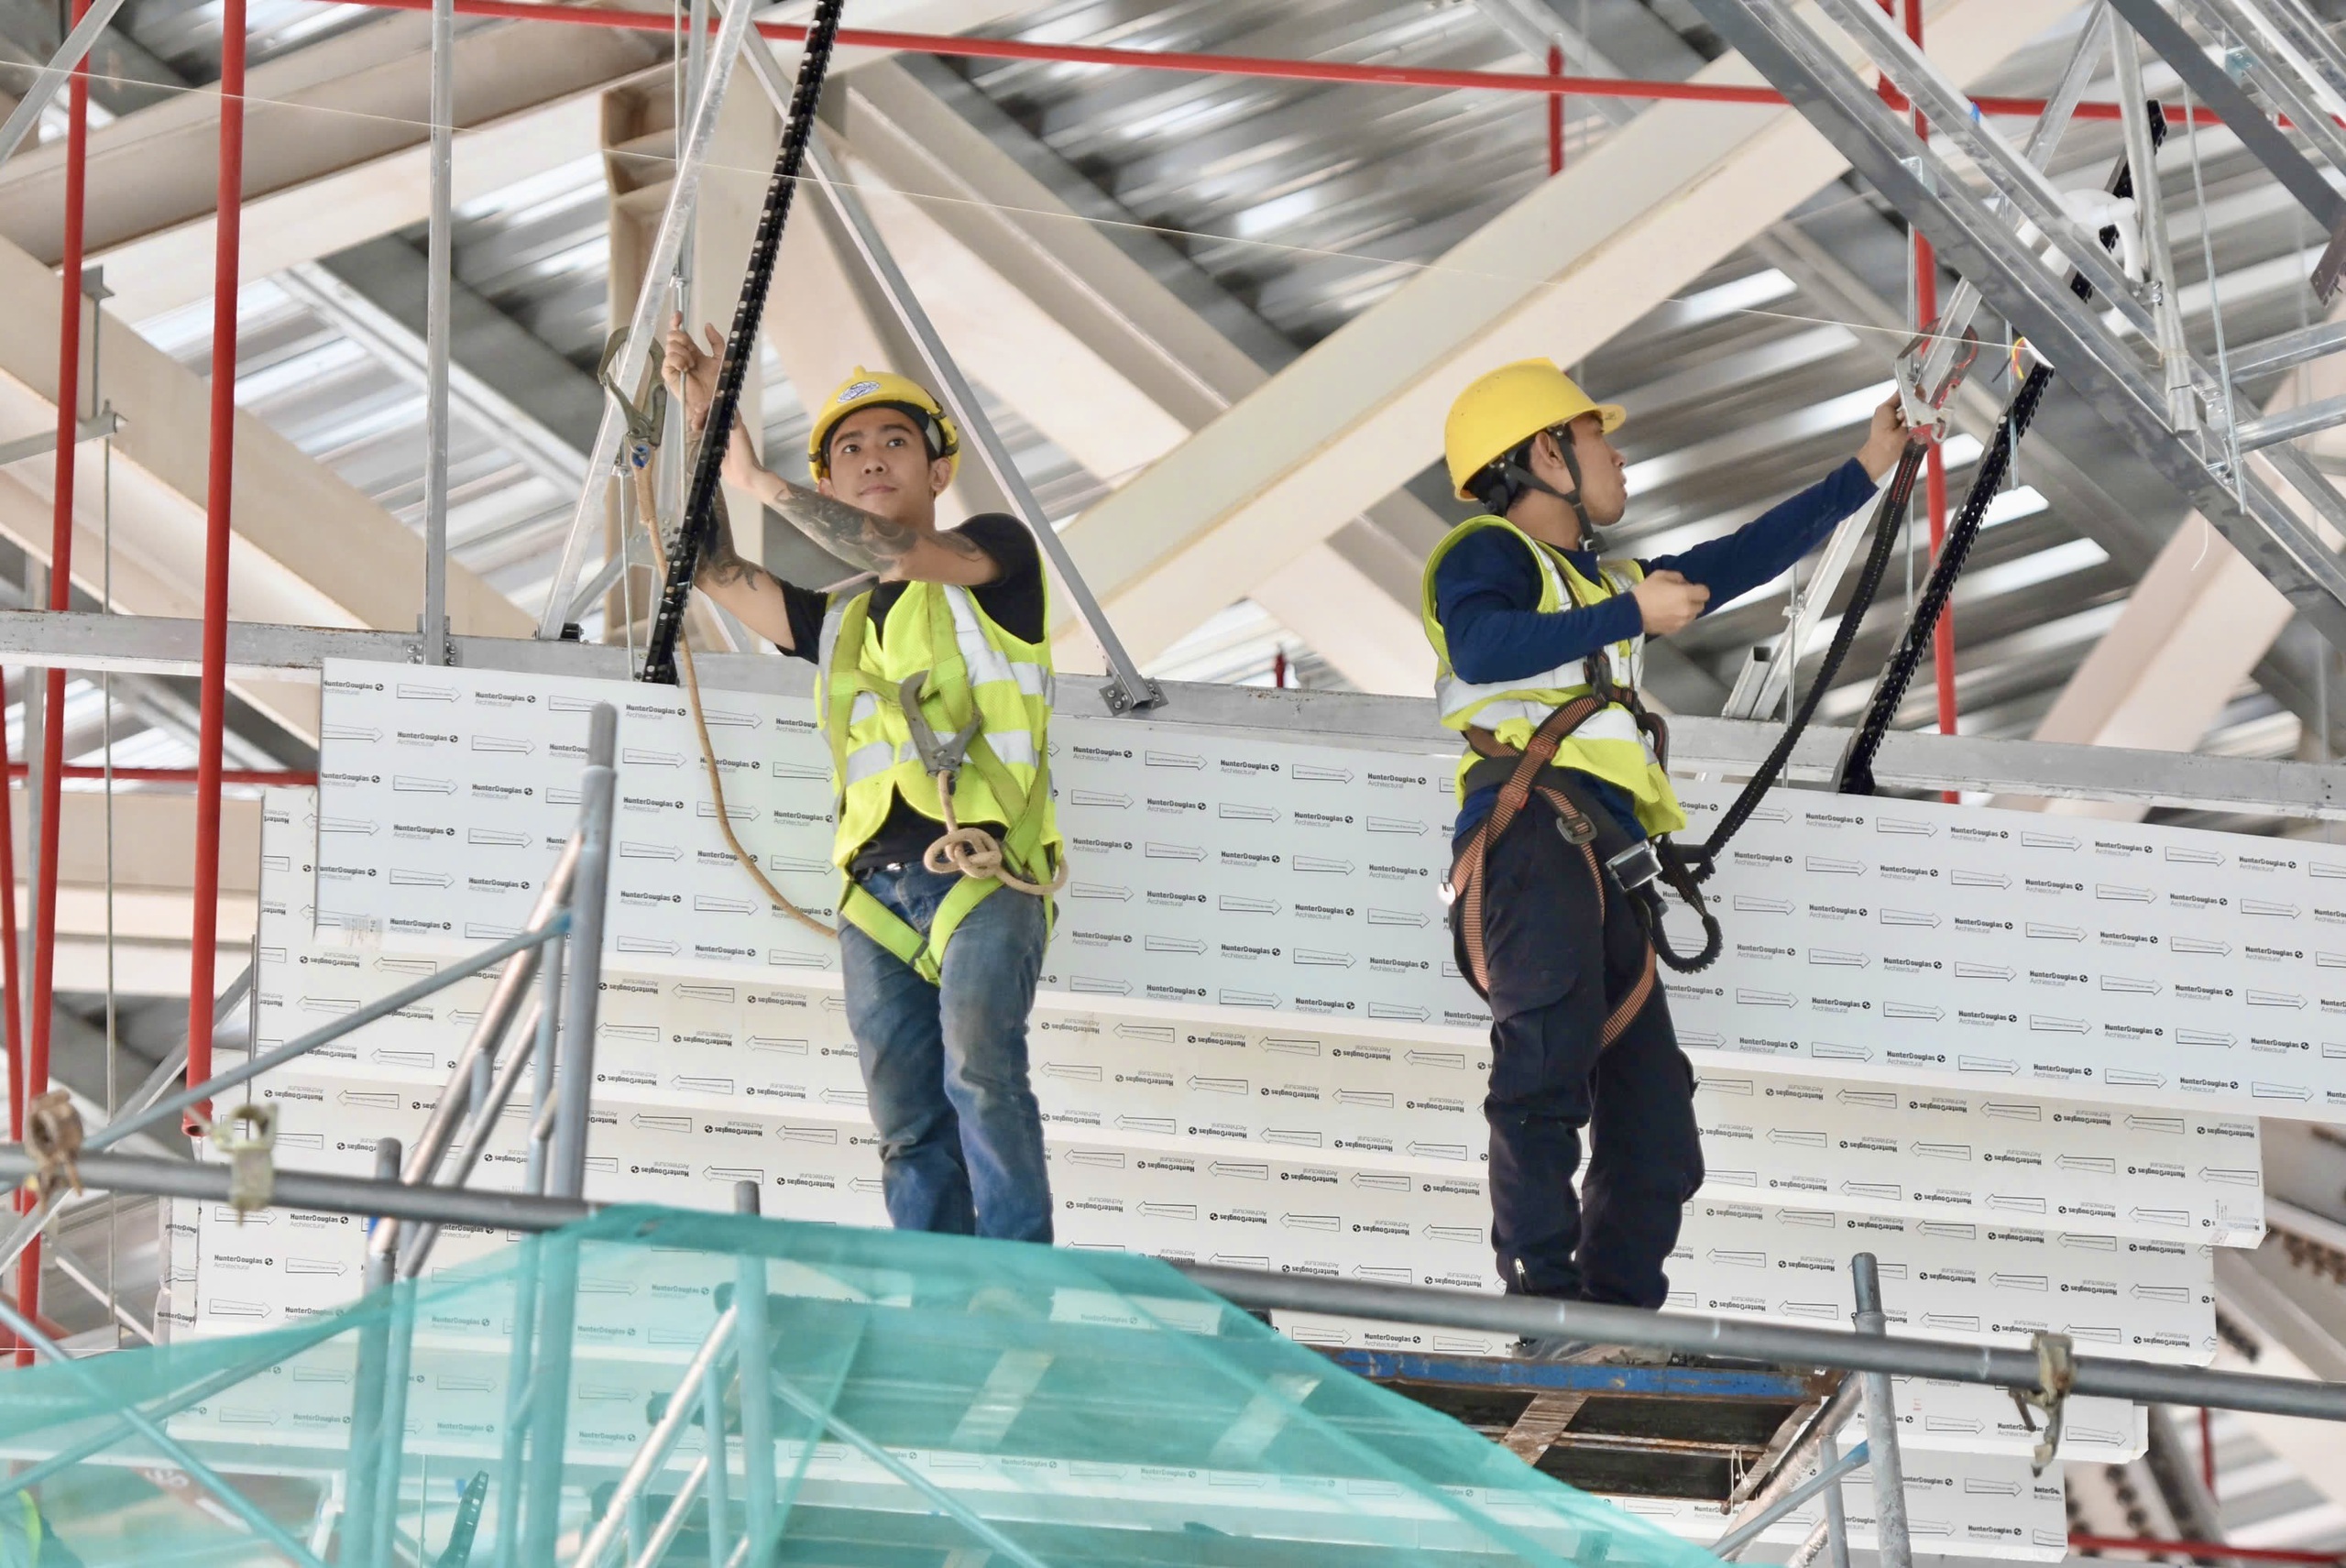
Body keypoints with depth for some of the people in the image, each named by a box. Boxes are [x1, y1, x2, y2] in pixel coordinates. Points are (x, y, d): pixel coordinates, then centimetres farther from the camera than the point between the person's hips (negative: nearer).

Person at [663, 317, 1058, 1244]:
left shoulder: (997, 553, 11)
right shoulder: (837, 621, 26)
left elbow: (900, 552, -8)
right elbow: (717, 573, 15)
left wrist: (756, 480, -2)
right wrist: (705, 427, 8)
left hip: (983, 867, -6)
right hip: (875, 888, 6)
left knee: (980, 1071, -26)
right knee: (910, 1133, -2)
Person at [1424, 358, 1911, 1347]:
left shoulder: (1601, 583, 34)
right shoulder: (1489, 553, 7)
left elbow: (1738, 561, 41)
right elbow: (1482, 645, -16)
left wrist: (1864, 473, 44)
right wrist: (1630, 617, -14)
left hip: (1606, 864, 10)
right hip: (1535, 830, -10)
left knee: (1655, 1118, 2)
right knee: (1548, 1067, -22)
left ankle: (1618, 1311, 2)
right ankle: (1544, 1297, -31)